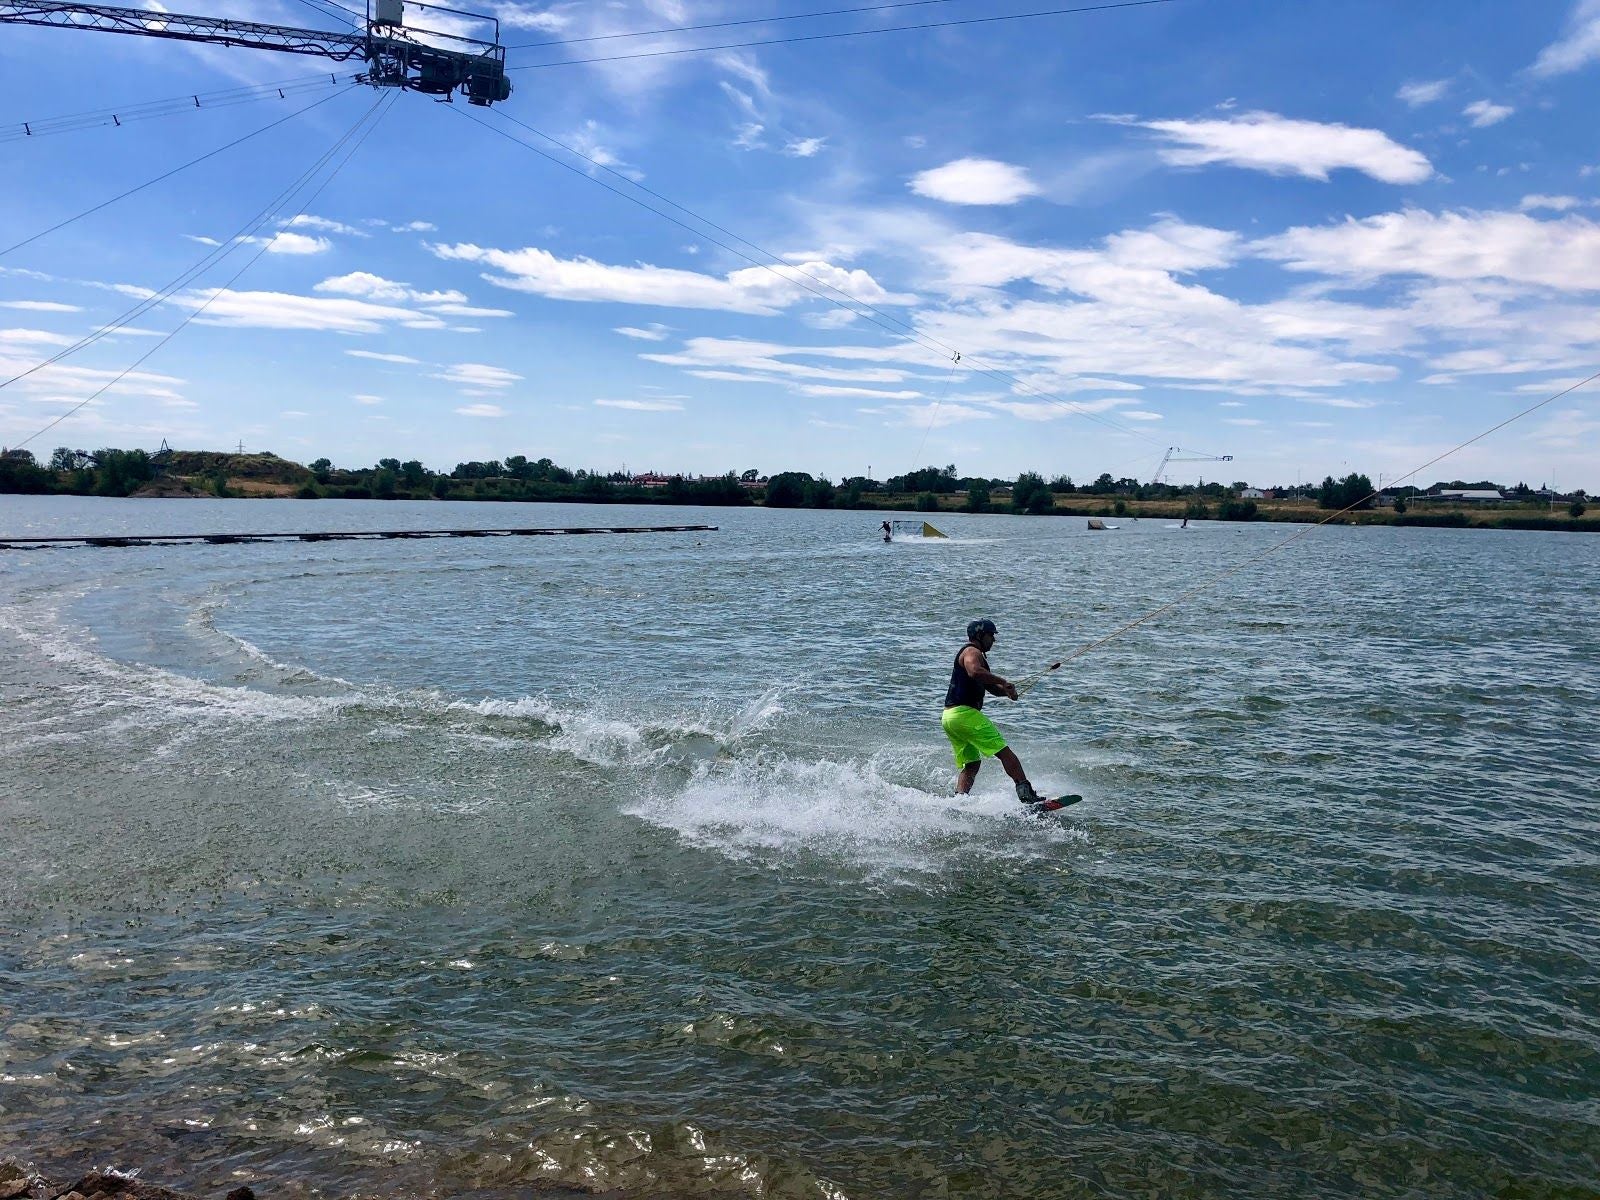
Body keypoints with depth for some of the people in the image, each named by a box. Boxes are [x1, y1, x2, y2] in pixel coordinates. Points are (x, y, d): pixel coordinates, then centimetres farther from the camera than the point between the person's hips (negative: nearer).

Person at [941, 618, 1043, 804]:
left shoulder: (976, 655, 28)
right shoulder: (972, 652, -5)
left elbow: (991, 687, 26)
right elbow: (974, 672, -29)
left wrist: (1005, 690, 4)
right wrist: (1004, 682, -20)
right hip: (964, 713, -10)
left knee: (971, 763, 10)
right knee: (1003, 751, -9)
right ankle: (1025, 792, -14)